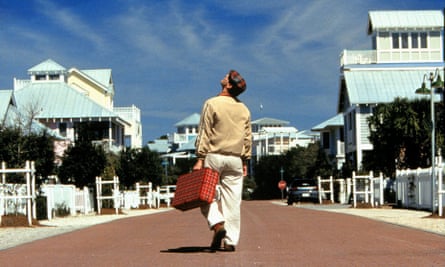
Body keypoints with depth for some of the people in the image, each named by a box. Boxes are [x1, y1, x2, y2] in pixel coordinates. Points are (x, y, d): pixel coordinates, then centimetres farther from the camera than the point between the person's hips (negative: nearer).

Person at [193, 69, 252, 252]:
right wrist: (245, 161, 13)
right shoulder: (244, 109, 9)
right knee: (232, 201, 4)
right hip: (235, 158, 4)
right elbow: (248, 138, 9)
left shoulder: (212, 104, -6)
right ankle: (231, 241, 3)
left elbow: (204, 133, -10)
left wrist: (200, 159, -11)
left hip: (214, 156, -4)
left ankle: (217, 224, -18)